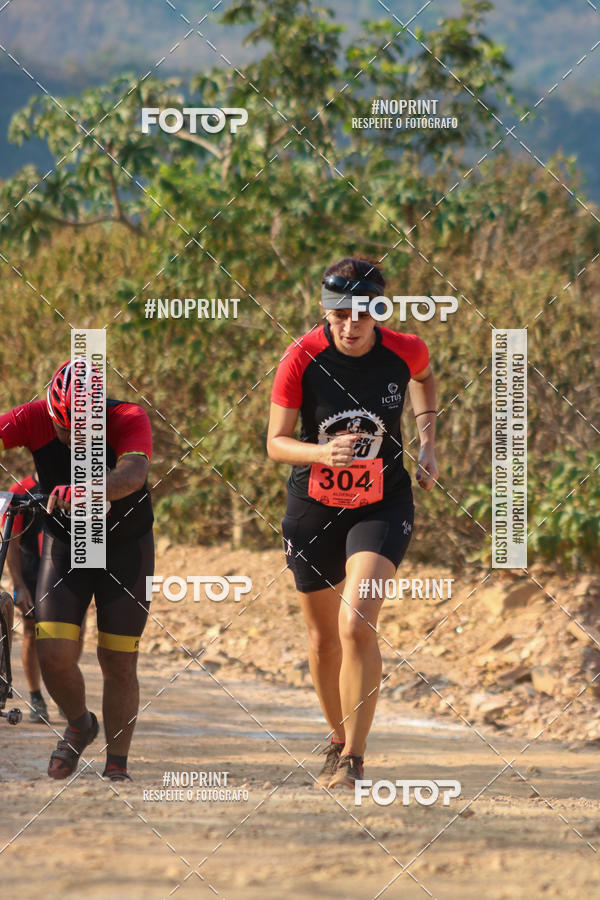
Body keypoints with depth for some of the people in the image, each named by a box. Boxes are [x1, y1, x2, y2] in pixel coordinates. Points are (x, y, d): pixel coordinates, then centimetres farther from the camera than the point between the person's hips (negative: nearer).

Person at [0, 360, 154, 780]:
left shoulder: (129, 420, -26)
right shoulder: (35, 418, -19)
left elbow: (132, 474, -45)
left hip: (126, 549, -2)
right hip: (65, 544, 2)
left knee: (118, 663, -1)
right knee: (54, 655, -11)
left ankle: (117, 763, 17)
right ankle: (79, 725, 20)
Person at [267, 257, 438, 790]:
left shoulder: (405, 351, -12)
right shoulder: (303, 358, -16)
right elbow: (276, 442, -13)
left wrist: (427, 442, 6)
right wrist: (324, 453, -32)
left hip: (382, 507, -1)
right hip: (314, 507, 1)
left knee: (357, 626, -20)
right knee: (324, 637, 13)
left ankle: (353, 760, -13)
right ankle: (339, 739, 38)